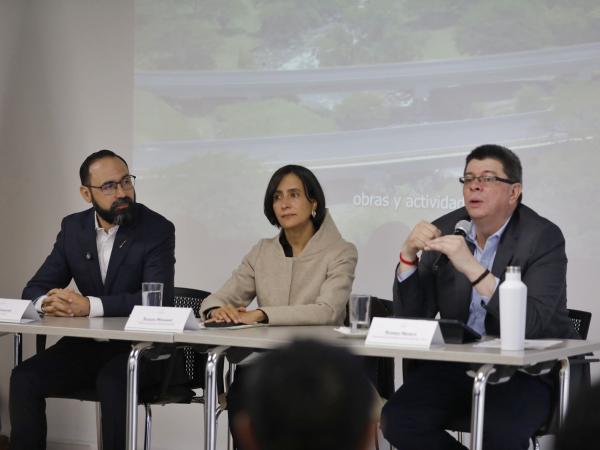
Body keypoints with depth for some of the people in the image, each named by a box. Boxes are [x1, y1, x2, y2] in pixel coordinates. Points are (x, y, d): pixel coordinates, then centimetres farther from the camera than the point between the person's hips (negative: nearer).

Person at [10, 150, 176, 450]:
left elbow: (157, 299, -22)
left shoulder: (157, 230, -10)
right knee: (24, 377, -19)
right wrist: (47, 301, -22)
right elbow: (35, 289, 5)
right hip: (86, 345, 5)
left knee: (111, 380, -35)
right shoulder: (72, 228, 5)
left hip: (140, 347, -4)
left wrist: (90, 306, -30)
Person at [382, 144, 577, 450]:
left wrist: (472, 268, -30)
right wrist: (409, 254, -12)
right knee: (397, 419, -20)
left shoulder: (543, 238, -9)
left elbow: (533, 324, -24)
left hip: (526, 370, -5)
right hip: (456, 363, 5)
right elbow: (410, 318, 4)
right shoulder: (446, 230, 4)